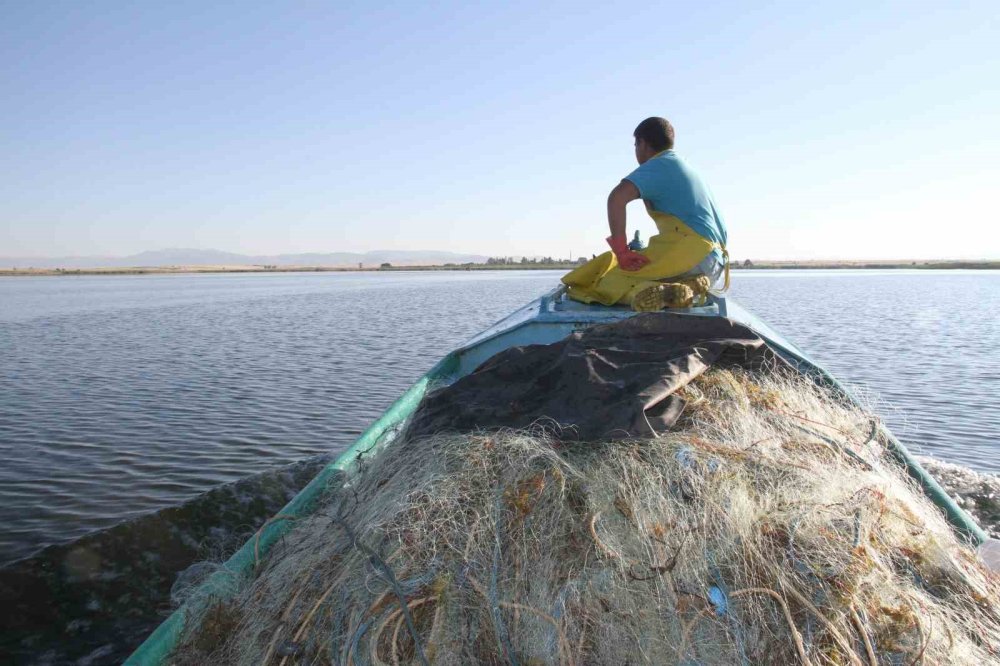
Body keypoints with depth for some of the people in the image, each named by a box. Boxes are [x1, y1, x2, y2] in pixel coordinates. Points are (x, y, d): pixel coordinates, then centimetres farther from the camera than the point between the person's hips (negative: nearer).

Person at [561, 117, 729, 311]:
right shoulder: (688, 170, 29)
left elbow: (617, 196, -21)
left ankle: (659, 294, -34)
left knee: (606, 282, -4)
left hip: (688, 256, -8)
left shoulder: (657, 166, 0)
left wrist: (622, 251, -19)